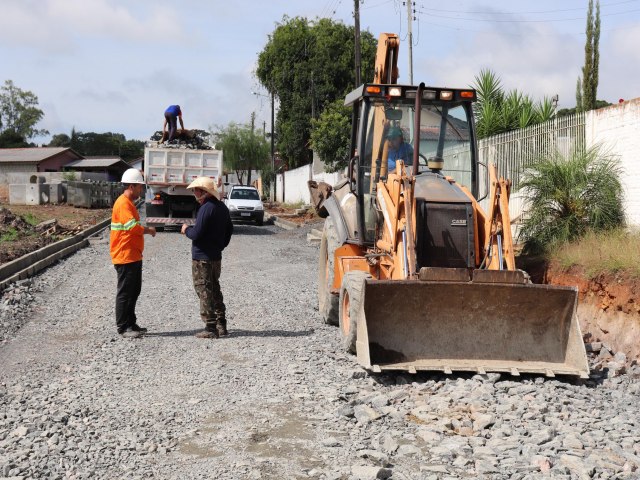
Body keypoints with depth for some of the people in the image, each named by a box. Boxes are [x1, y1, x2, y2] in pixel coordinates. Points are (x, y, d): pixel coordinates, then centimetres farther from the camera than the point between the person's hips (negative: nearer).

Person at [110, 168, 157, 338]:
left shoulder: (128, 203, 17)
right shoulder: (123, 204, -16)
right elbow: (133, 227, -26)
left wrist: (145, 229, 10)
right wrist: (149, 230, -11)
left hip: (133, 256, 11)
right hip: (125, 256, -11)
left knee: (134, 291, 15)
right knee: (125, 292, -4)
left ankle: (131, 324, 22)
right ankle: (123, 327, 3)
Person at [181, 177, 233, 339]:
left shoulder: (206, 208, -19)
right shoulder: (223, 207, 10)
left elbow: (196, 234, -22)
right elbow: (229, 230, 18)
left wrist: (186, 229, -2)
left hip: (202, 258, -9)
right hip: (216, 257, 9)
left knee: (205, 292, -2)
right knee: (215, 290, 17)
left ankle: (210, 328, 1)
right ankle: (221, 325, 20)